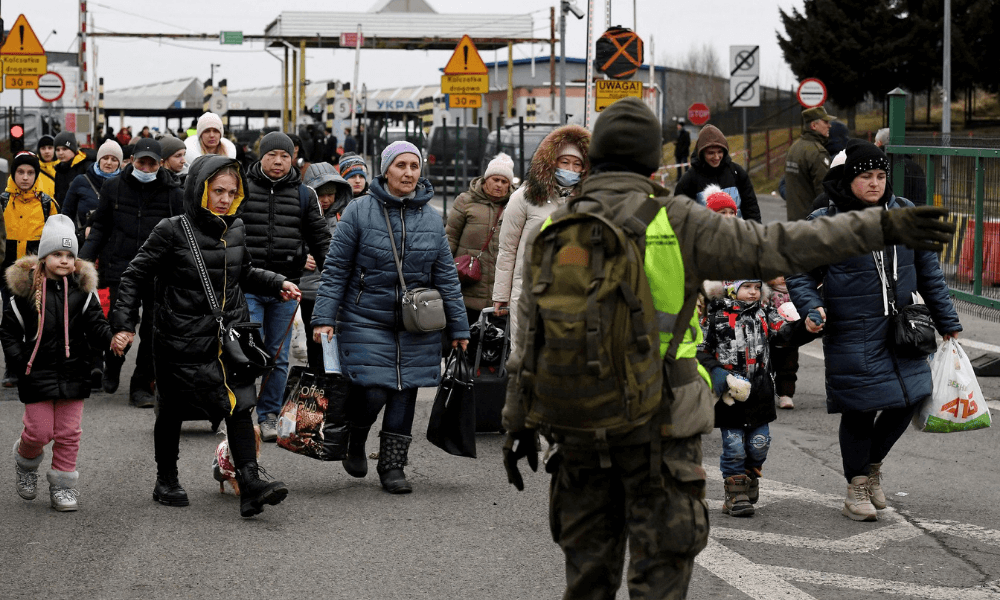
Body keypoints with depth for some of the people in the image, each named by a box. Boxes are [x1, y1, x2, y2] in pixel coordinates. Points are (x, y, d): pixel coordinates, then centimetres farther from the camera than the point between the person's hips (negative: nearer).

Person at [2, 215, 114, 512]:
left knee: (68, 433, 6)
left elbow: (96, 327, 2)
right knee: (39, 431, 0)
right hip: (37, 373, -2)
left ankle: (62, 485, 19)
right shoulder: (26, 288, -5)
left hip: (73, 373, 2)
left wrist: (111, 338, -19)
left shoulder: (82, 289, 2)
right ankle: (26, 463, 32)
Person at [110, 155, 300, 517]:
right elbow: (135, 277, -5)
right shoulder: (173, 232, -11)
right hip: (182, 339, -3)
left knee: (238, 404, -12)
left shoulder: (235, 230, 5)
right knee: (173, 411, 12)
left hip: (230, 335, 3)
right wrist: (124, 324, -11)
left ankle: (250, 483, -19)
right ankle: (166, 481, 30)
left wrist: (277, 284, 9)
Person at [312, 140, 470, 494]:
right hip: (366, 319, -4)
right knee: (372, 392, -10)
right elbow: (336, 268, -3)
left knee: (405, 392, 4)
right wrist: (324, 317, -9)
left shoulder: (431, 218, 6)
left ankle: (392, 465, 17)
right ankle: (355, 442, 20)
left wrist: (458, 327, 9)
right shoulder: (359, 211, -5)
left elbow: (446, 275, 10)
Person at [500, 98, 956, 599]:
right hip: (658, 426, -4)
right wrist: (881, 228, -12)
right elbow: (777, 247, -13)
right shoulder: (675, 223, -9)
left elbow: (530, 338, 6)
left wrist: (518, 423, 15)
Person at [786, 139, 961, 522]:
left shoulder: (904, 214, 6)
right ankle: (857, 488, 20)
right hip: (851, 335, -4)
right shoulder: (825, 224, -7)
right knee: (859, 409, 0)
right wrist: (812, 308, -21)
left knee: (909, 399, 3)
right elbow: (801, 274, -1)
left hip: (901, 329, 4)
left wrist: (946, 321, 16)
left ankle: (873, 461, 31)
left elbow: (928, 271, 13)